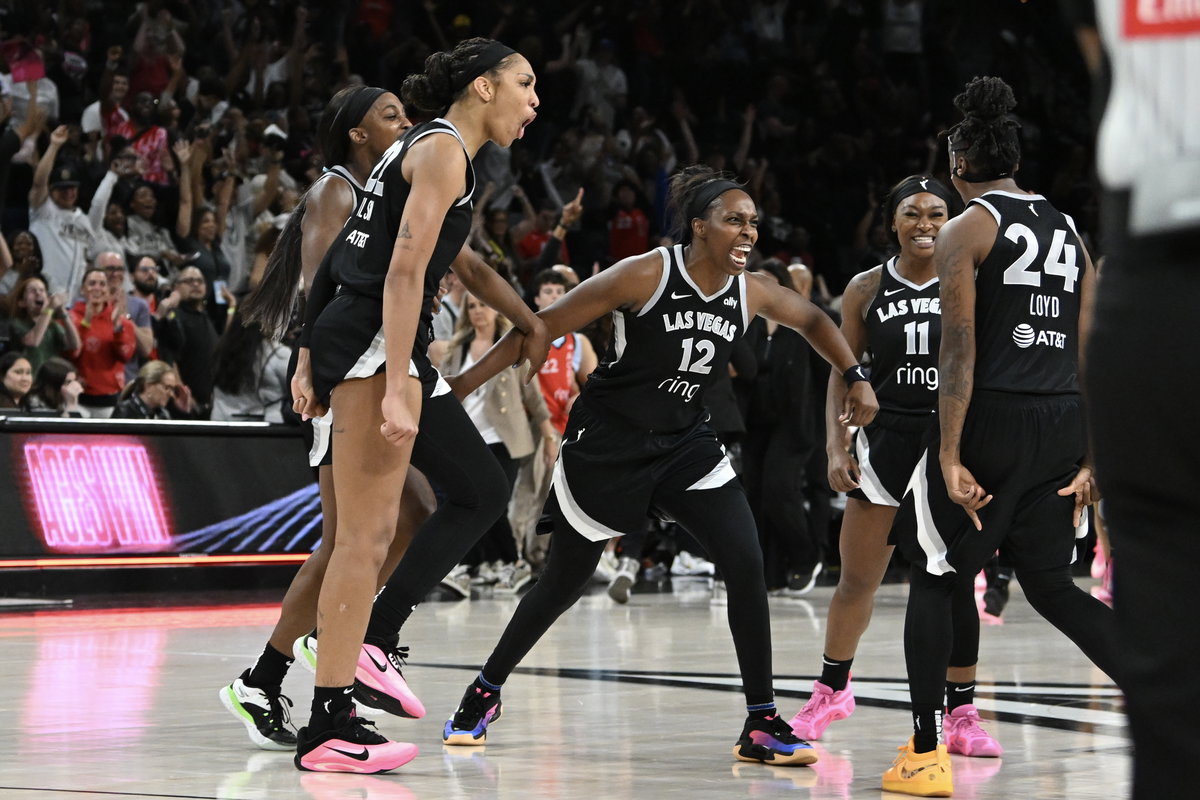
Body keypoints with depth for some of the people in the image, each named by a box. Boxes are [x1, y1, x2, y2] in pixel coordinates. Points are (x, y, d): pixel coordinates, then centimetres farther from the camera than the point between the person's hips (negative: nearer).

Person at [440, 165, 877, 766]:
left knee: (746, 564, -14)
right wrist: (469, 380, -17)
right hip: (605, 442, -4)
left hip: (683, 441, 5)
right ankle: (485, 693, 29)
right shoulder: (646, 275, -19)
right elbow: (547, 326, -15)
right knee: (564, 583, 6)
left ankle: (761, 727, -6)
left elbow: (813, 320, 20)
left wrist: (856, 379, 12)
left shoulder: (751, 293, -2)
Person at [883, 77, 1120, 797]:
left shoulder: (965, 231, -3)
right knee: (1051, 586, 16)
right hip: (1064, 422, 6)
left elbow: (960, 353, -12)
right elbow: (1091, 355, 12)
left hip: (992, 417, -6)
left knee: (933, 577, 8)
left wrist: (950, 457, -15)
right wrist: (1091, 460, 14)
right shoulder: (1068, 231, 16)